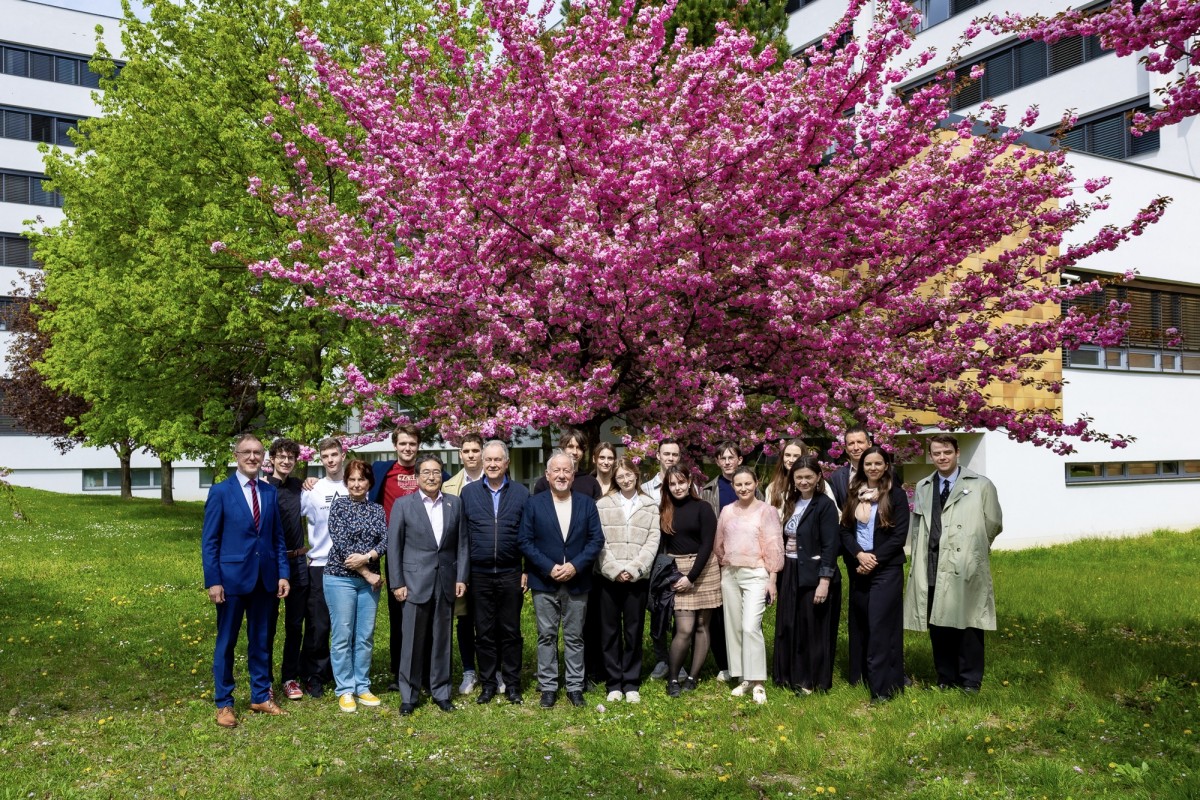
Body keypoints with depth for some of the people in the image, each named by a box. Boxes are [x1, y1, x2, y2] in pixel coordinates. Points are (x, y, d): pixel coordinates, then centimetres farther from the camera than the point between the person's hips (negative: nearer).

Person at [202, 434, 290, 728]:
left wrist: (282, 574, 3)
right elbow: (209, 541, -6)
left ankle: (261, 697, 24)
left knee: (260, 640, 13)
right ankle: (224, 703, 18)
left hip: (264, 578, 4)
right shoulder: (220, 491, -5)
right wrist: (213, 581, -11)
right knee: (226, 642, 7)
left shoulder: (270, 492, 8)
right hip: (231, 577, -4)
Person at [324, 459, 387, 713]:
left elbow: (385, 540, 0)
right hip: (341, 578, -4)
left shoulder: (377, 509, 9)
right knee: (342, 635, 0)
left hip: (370, 579, 4)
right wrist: (367, 574, -11)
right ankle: (345, 690, 11)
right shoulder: (338, 505, -3)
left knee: (366, 635, 7)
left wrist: (367, 557, -20)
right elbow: (340, 544, -10)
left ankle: (362, 687, 18)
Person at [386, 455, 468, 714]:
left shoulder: (455, 503, 5)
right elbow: (394, 545, -1)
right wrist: (397, 583, -5)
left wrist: (461, 577, 1)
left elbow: (462, 543, 7)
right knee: (413, 641, 4)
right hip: (415, 582, -2)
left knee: (442, 639, 10)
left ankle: (441, 692, 22)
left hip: (446, 582, 2)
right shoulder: (403, 504, -1)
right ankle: (409, 695, 17)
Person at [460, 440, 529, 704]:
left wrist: (527, 570, -1)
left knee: (511, 631, 7)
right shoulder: (468, 492, 4)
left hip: (511, 574, 0)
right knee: (484, 632, 8)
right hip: (479, 574, 1)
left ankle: (512, 684, 18)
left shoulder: (521, 493, 3)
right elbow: (462, 534, 4)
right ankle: (488, 684, 19)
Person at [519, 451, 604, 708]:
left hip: (577, 582, 1)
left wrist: (575, 566, -13)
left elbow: (596, 540, -1)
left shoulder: (587, 504, 3)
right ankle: (548, 687, 16)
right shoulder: (534, 504, 0)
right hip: (544, 582, -1)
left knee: (574, 637, 9)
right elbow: (525, 541, -4)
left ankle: (575, 687, 18)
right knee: (546, 636, 6)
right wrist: (549, 568, -13)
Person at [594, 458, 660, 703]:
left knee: (634, 631, 5)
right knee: (610, 631, 4)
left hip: (637, 578, 0)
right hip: (608, 577, 0)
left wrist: (633, 569, -10)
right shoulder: (603, 505, 5)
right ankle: (614, 683, 13)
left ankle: (631, 684, 14)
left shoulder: (650, 507, 8)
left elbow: (652, 542, 0)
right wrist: (614, 570, -11)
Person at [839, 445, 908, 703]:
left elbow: (899, 535, -7)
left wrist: (875, 559, -12)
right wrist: (859, 554, -11)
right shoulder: (854, 494, 9)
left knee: (880, 626, -8)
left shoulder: (896, 495, -3)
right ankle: (860, 676, 21)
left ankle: (882, 687, -5)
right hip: (858, 567, 5)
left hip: (886, 568, -4)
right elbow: (845, 530, 6)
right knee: (860, 624, 9)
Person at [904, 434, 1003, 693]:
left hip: (965, 568, -3)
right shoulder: (923, 488, 14)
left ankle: (970, 682, 14)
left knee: (967, 625, 1)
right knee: (937, 625, 8)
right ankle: (945, 679, 20)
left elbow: (993, 524, 7)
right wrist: (919, 560, 8)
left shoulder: (981, 485, 2)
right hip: (932, 568, 4)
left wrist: (972, 548, 10)